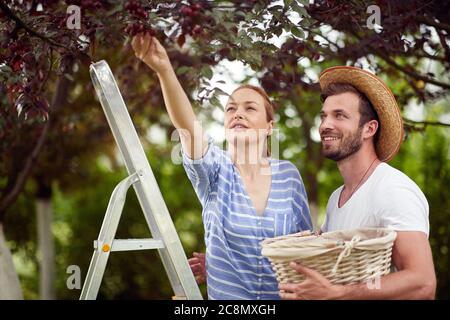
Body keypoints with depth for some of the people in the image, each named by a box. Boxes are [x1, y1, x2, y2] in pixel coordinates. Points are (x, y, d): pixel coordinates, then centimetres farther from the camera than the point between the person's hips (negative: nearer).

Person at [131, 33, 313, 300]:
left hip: (283, 294, 1)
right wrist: (164, 70, -44)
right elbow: (187, 125, -29)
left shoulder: (289, 175, -3)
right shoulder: (216, 170, -10)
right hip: (225, 294, -1)